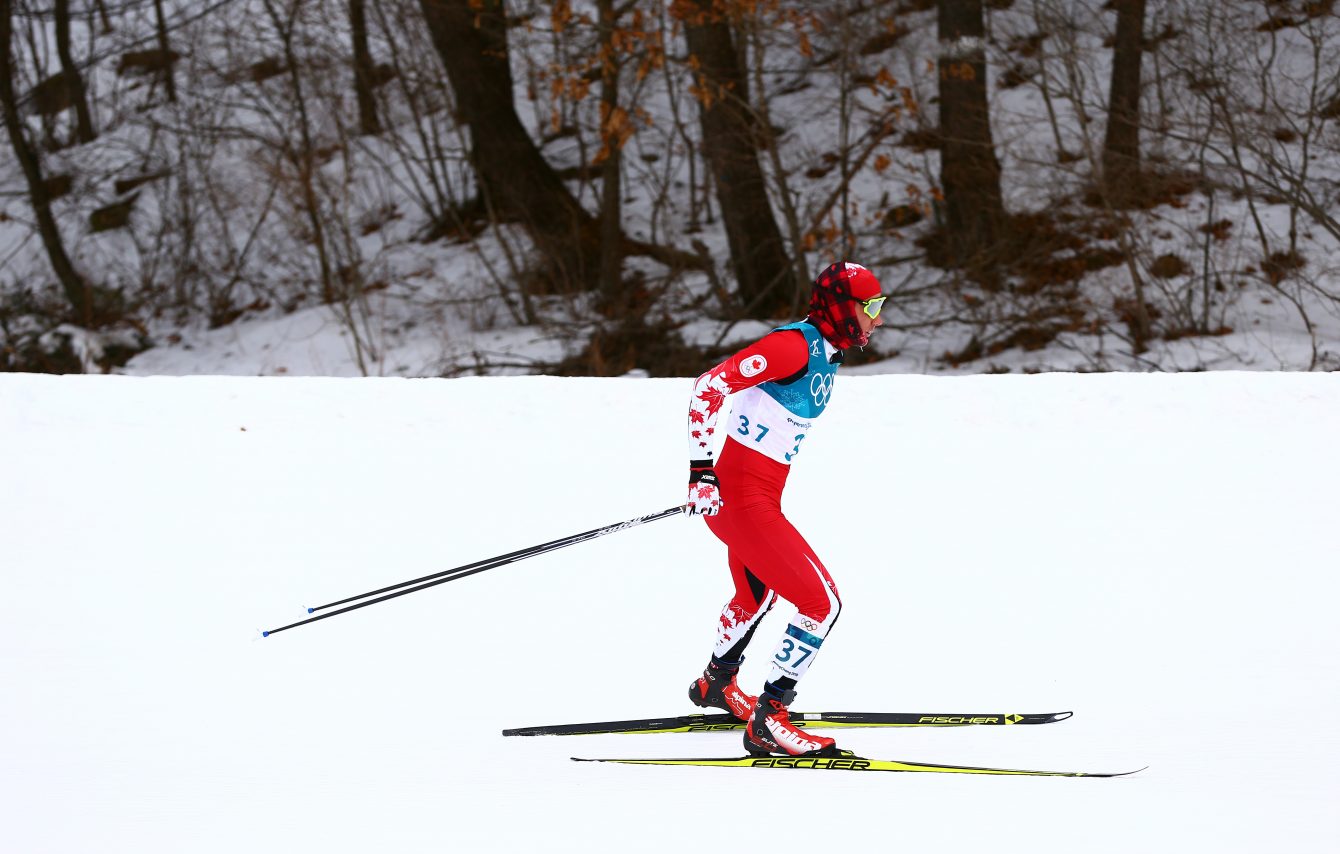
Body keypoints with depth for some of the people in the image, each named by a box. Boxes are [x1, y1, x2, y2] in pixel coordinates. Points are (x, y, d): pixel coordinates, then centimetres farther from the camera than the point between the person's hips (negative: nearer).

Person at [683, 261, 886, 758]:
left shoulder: (826, 354, 10)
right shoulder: (796, 345, -19)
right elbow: (708, 388, -24)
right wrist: (702, 471, -27)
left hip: (760, 497, 10)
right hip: (740, 498, -10)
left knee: (756, 596, 33)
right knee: (822, 602, -12)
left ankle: (715, 685, 58)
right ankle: (767, 723, -7)